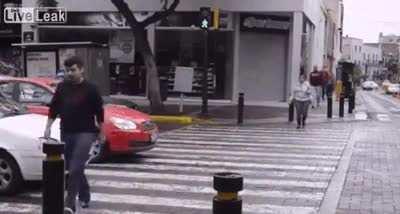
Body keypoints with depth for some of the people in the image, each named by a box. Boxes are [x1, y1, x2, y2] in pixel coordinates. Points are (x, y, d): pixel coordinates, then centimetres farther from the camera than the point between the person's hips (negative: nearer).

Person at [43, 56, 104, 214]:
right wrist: (48, 127, 6)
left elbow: (99, 112, -1)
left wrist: (101, 132, 2)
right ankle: (84, 196, 32)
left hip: (85, 133, -5)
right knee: (71, 168, 13)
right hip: (66, 133, 6)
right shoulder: (61, 87, 6)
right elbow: (54, 108, 13)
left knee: (75, 168, -16)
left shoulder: (90, 89, -7)